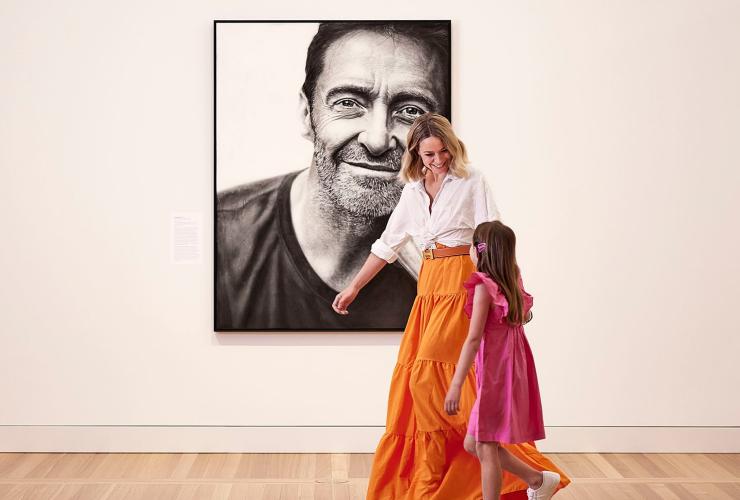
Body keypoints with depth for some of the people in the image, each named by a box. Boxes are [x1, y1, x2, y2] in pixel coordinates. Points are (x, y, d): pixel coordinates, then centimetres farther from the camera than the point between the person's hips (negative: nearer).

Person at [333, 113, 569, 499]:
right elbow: (387, 244, 20)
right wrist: (353, 288, 19)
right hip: (428, 288, 6)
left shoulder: (471, 181, -3)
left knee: (428, 375, -11)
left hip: (461, 284, -6)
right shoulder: (413, 191, 14)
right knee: (411, 379, 6)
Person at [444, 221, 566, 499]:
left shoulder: (484, 286, -14)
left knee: (485, 447, -1)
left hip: (494, 375, -8)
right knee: (473, 444, 15)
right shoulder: (512, 285, 8)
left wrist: (456, 385, -20)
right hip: (511, 371, 8)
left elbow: (474, 338, -19)